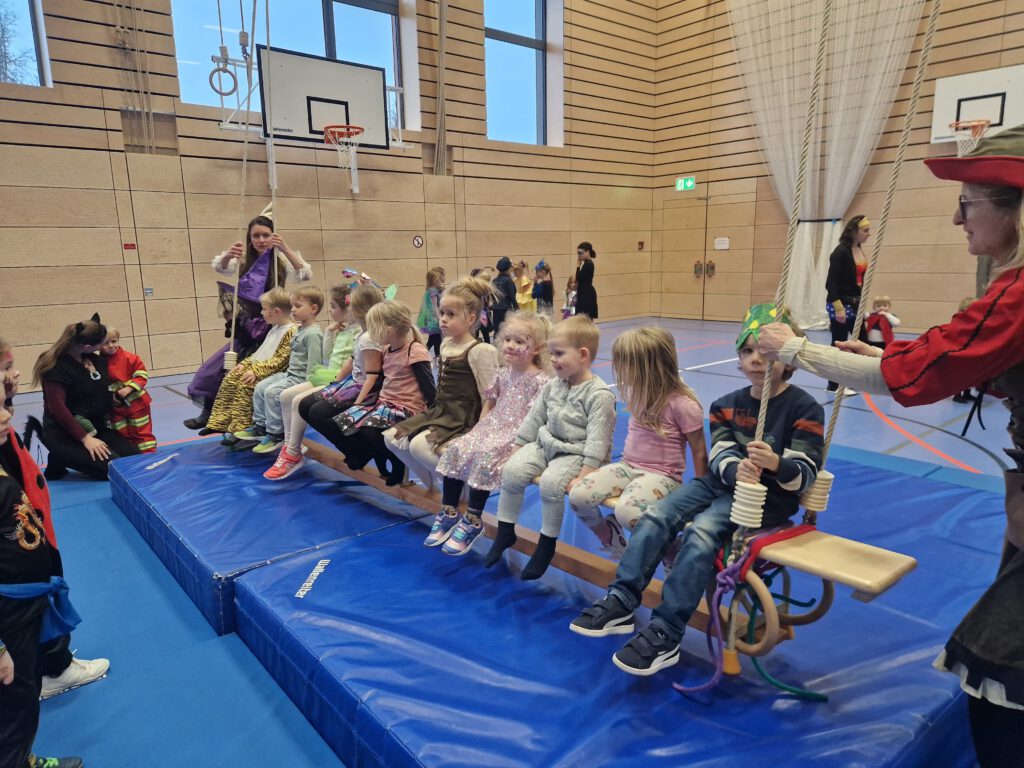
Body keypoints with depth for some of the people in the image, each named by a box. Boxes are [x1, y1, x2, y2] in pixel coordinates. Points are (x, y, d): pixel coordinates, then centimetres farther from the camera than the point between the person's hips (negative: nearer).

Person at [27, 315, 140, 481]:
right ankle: (59, 461, -1)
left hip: (95, 427, 8)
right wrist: (85, 438, -25)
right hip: (64, 434, -8)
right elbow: (57, 408, -21)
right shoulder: (57, 366, -17)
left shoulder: (96, 359, 4)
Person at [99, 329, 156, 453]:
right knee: (121, 435, 12)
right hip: (116, 407, 3)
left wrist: (129, 388, -22)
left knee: (142, 432, 6)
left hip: (136, 403, -3)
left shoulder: (129, 358, -12)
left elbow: (142, 376, -11)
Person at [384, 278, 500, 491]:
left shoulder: (479, 351, -15)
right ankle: (433, 482, 12)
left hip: (463, 419, -8)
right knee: (392, 437, -1)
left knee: (418, 445, -28)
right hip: (440, 411, 9)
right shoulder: (445, 345, 10)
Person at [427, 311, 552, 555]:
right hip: (492, 428, 7)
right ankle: (449, 513, -1)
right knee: (455, 449, -12)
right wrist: (478, 428, 9)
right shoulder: (503, 374, 12)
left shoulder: (541, 380, -10)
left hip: (518, 435, -7)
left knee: (484, 457, -30)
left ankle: (472, 521, -14)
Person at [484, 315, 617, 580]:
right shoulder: (553, 386, 7)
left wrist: (585, 475, -25)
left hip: (576, 453, -6)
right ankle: (505, 531, 3)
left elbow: (597, 438, -19)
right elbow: (534, 419, 13)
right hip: (545, 444, 7)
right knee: (512, 470, -14)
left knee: (550, 482, -30)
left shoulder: (599, 394, -15)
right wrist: (515, 450, 11)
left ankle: (547, 544, -8)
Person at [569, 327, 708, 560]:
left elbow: (699, 453, -8)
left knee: (627, 511, -36)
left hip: (661, 475, -6)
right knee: (578, 495, -16)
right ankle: (611, 540, 11)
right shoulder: (640, 394, 4)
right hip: (628, 466, 7)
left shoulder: (682, 404, -16)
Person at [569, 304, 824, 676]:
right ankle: (620, 603, -11)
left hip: (769, 496, -6)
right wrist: (736, 470, -28)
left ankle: (665, 635, -25)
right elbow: (721, 455, -3)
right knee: (656, 515, -14)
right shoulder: (728, 404, 9)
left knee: (702, 531, -29)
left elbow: (805, 474, -13)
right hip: (723, 482, 6)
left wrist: (776, 464, -37)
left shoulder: (804, 408, -7)